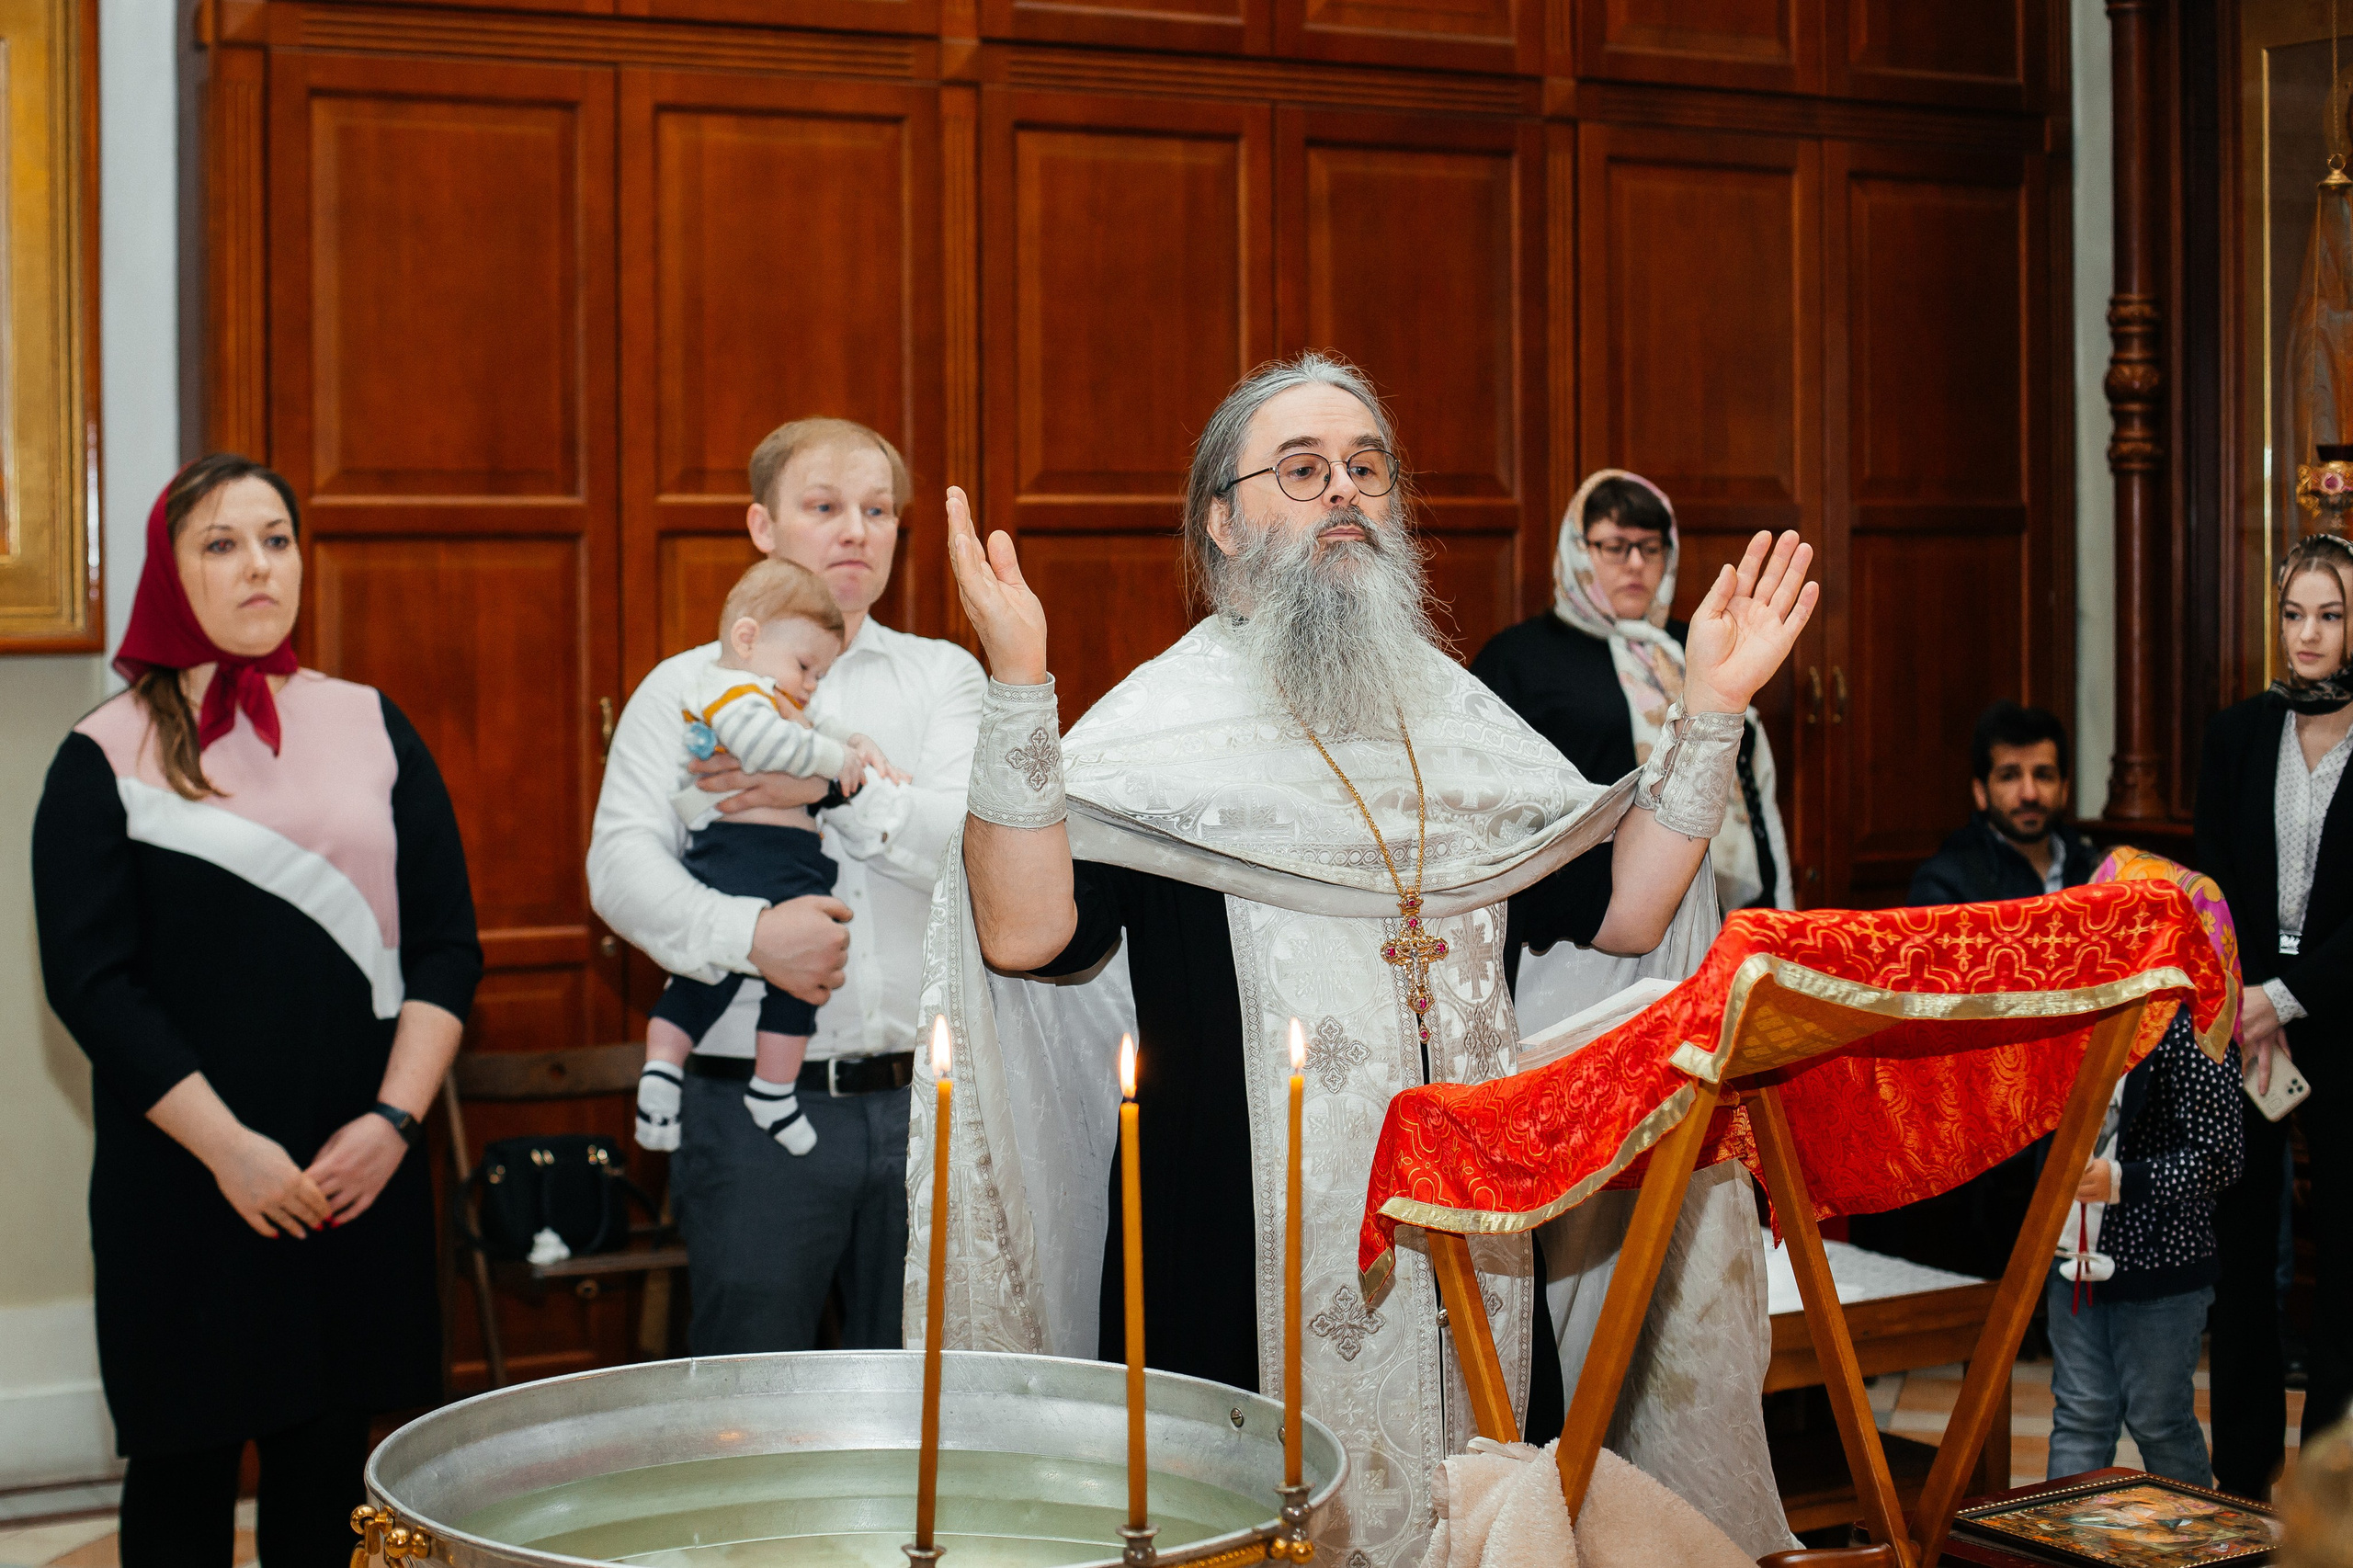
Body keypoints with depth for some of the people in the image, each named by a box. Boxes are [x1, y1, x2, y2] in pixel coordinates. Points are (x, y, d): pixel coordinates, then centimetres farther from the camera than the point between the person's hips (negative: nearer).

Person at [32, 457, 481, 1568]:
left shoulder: (372, 727, 8)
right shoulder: (106, 757, 0)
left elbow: (446, 942, 5)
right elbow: (89, 979, -6)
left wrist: (394, 1118, -8)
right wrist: (226, 1146, -14)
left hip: (362, 1176, 2)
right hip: (182, 1187, -2)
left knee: (328, 1458, 8)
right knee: (183, 1467, 4)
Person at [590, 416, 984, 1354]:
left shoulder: (944, 676, 12)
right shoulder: (686, 688, 8)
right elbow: (621, 869, -4)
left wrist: (840, 783, -13)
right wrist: (749, 933, -20)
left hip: (922, 1100, 2)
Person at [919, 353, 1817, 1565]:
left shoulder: (1457, 714, 13)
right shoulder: (1162, 722, -3)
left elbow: (1625, 911, 10)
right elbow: (1025, 932, -18)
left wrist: (1711, 707, 4)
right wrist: (1018, 687, -26)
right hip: (1245, 1262, -5)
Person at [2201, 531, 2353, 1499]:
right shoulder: (2238, 736, 8)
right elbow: (2212, 888, 5)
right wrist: (2242, 1001, -7)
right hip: (2245, 1018, 3)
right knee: (2241, 1252, 5)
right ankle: (2242, 1483, 12)